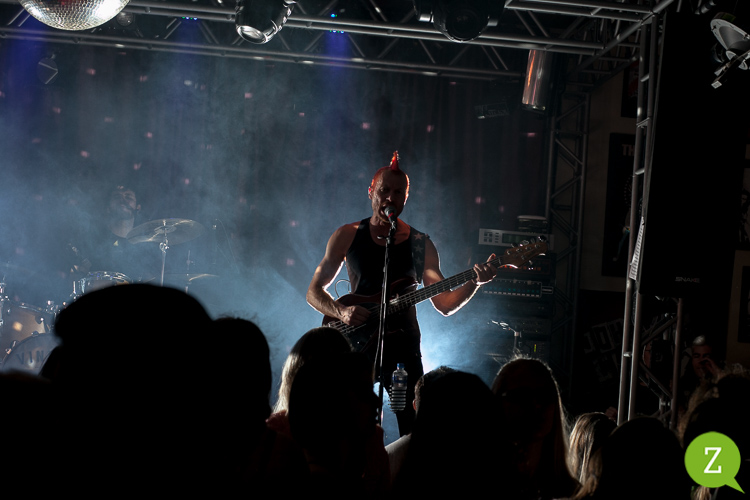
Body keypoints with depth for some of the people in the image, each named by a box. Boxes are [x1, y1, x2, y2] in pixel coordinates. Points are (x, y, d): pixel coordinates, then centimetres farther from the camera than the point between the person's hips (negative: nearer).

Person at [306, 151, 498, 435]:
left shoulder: (421, 244, 9)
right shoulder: (347, 236, 6)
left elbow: (445, 305, 7)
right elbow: (314, 291, 8)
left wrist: (474, 282, -10)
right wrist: (341, 311, -12)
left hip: (404, 347, 1)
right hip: (357, 344, -1)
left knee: (414, 431, -3)